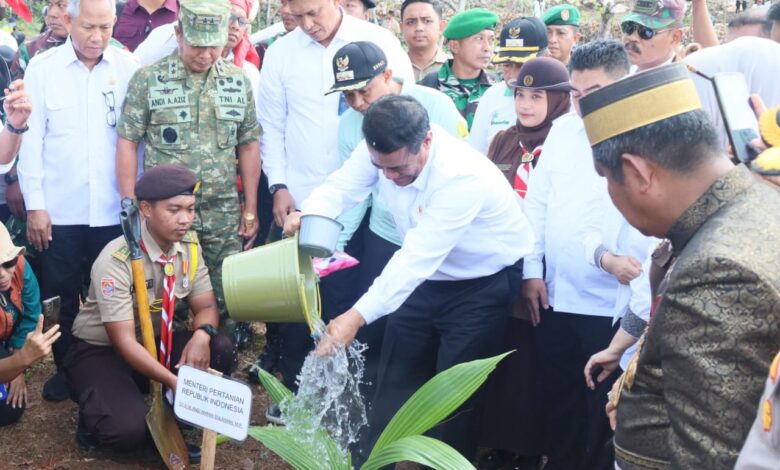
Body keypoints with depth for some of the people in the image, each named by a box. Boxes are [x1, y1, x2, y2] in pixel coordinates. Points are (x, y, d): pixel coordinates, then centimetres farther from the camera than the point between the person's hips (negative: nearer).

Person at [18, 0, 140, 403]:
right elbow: (32, 139, 0)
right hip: (60, 211, 0)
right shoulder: (42, 67, 0)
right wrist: (34, 204, -3)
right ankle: (66, 368, 28)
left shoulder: (128, 67, -1)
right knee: (60, 296, 9)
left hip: (114, 210, 0)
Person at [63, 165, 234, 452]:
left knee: (219, 350, -22)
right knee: (128, 430, -31)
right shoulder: (116, 260, -27)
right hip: (101, 352, -6)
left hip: (154, 341, 6)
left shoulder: (190, 247, -7)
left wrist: (202, 334, -26)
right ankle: (95, 412, 4)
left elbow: (206, 307, -1)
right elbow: (125, 342, -28)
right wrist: (175, 382, -39)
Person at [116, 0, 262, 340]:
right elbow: (127, 143, -2)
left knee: (225, 303, 9)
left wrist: (250, 208, 8)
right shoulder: (148, 79, -5)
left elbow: (248, 145, 10)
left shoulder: (238, 81, 4)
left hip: (224, 215, 3)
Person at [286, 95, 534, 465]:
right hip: (429, 277, 7)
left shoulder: (462, 176, -36)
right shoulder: (384, 150, -17)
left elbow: (417, 257, -39)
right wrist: (308, 214, -38)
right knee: (396, 376, 13)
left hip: (485, 282, -6)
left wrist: (358, 317, -43)